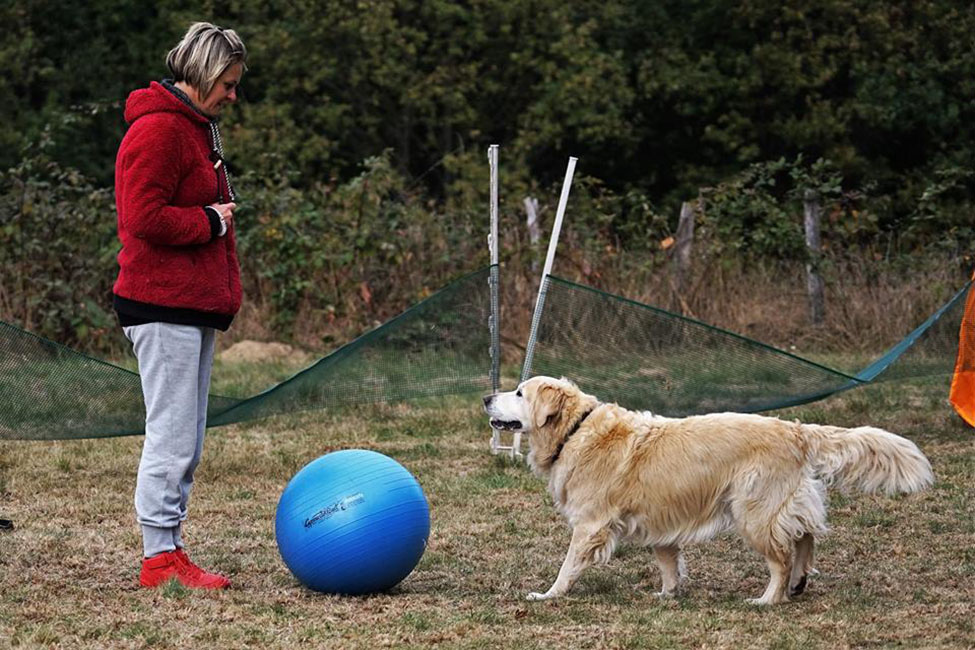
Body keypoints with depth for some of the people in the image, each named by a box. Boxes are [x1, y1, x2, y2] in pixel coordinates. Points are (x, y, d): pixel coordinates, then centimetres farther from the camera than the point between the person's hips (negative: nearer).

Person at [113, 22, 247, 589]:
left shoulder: (197, 129, 20)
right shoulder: (157, 131, -12)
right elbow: (145, 218, -21)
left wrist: (225, 290, 15)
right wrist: (210, 221, -9)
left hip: (196, 306, 10)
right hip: (165, 307, -10)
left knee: (187, 441, 11)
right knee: (173, 435, -8)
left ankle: (169, 550, 15)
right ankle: (160, 559, -4)